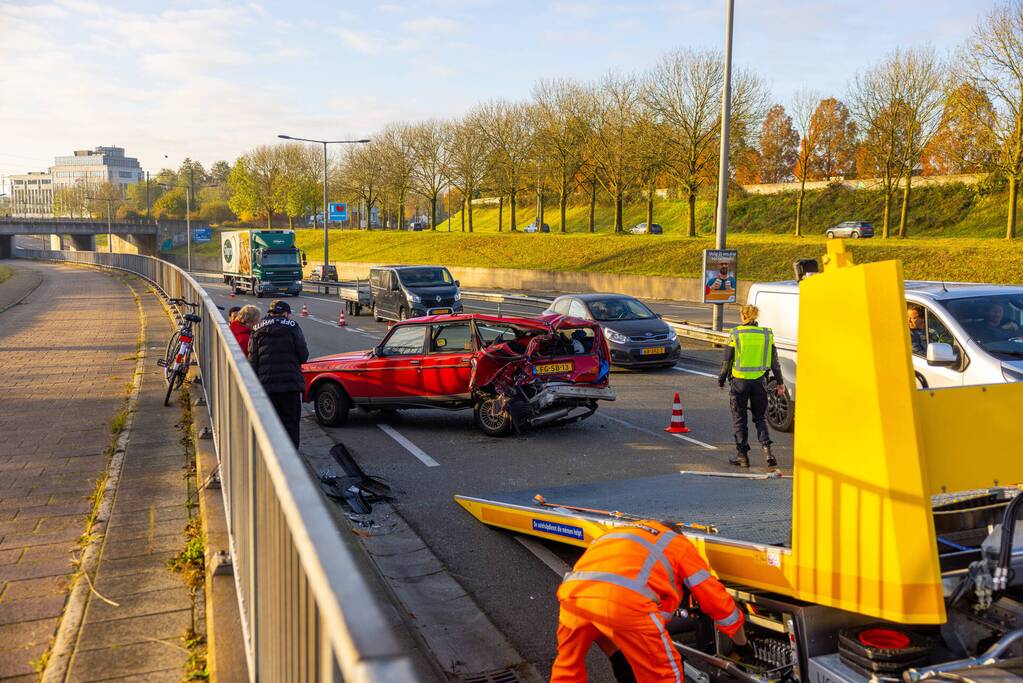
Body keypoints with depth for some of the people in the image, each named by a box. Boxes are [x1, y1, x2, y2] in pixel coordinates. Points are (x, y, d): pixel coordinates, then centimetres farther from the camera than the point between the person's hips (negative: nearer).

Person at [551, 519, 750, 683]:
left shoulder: (626, 533, 41)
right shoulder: (681, 545, 28)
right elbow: (719, 602, 31)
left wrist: (617, 659, 52)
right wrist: (742, 645, 49)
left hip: (573, 591, 5)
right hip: (625, 602, -5)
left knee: (567, 665, 30)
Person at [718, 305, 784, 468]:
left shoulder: (736, 334, -6)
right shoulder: (767, 334, 2)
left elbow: (727, 360, -2)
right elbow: (774, 361, 6)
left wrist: (721, 380, 9)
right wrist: (780, 383, 13)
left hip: (740, 381, -3)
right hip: (759, 381, 3)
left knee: (740, 419, 8)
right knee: (760, 417, 14)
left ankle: (742, 455, 10)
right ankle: (766, 449, -3)